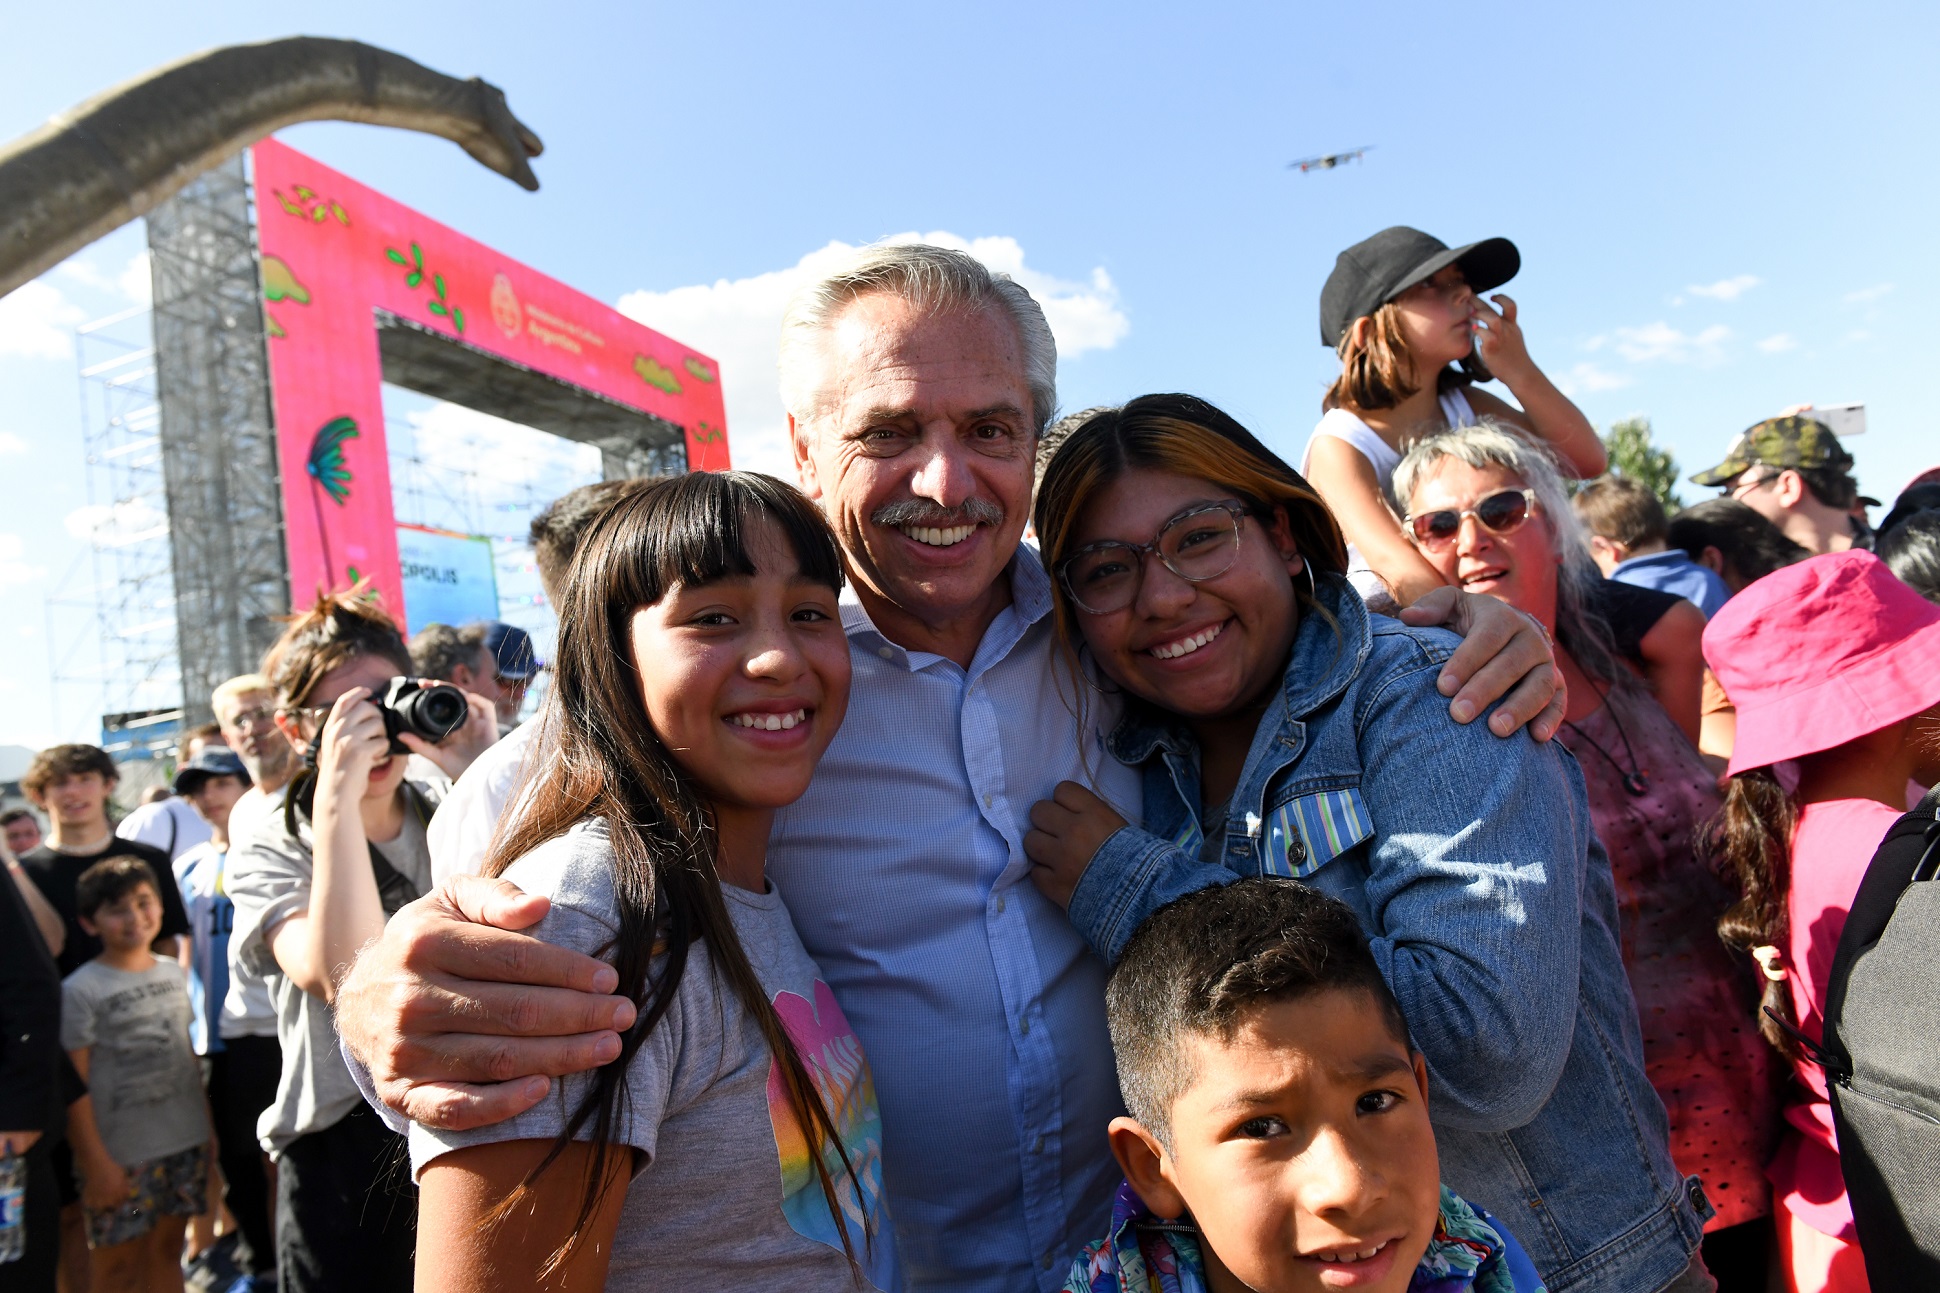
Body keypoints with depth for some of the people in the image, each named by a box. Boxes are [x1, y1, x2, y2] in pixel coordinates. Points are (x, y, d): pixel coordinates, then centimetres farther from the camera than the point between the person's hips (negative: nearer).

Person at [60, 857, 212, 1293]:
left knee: (167, 1253, 15)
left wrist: (207, 1123, 11)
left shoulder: (172, 972, 6)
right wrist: (94, 1161, -14)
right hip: (122, 1157, -5)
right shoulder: (80, 991, -11)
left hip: (187, 1143, 5)